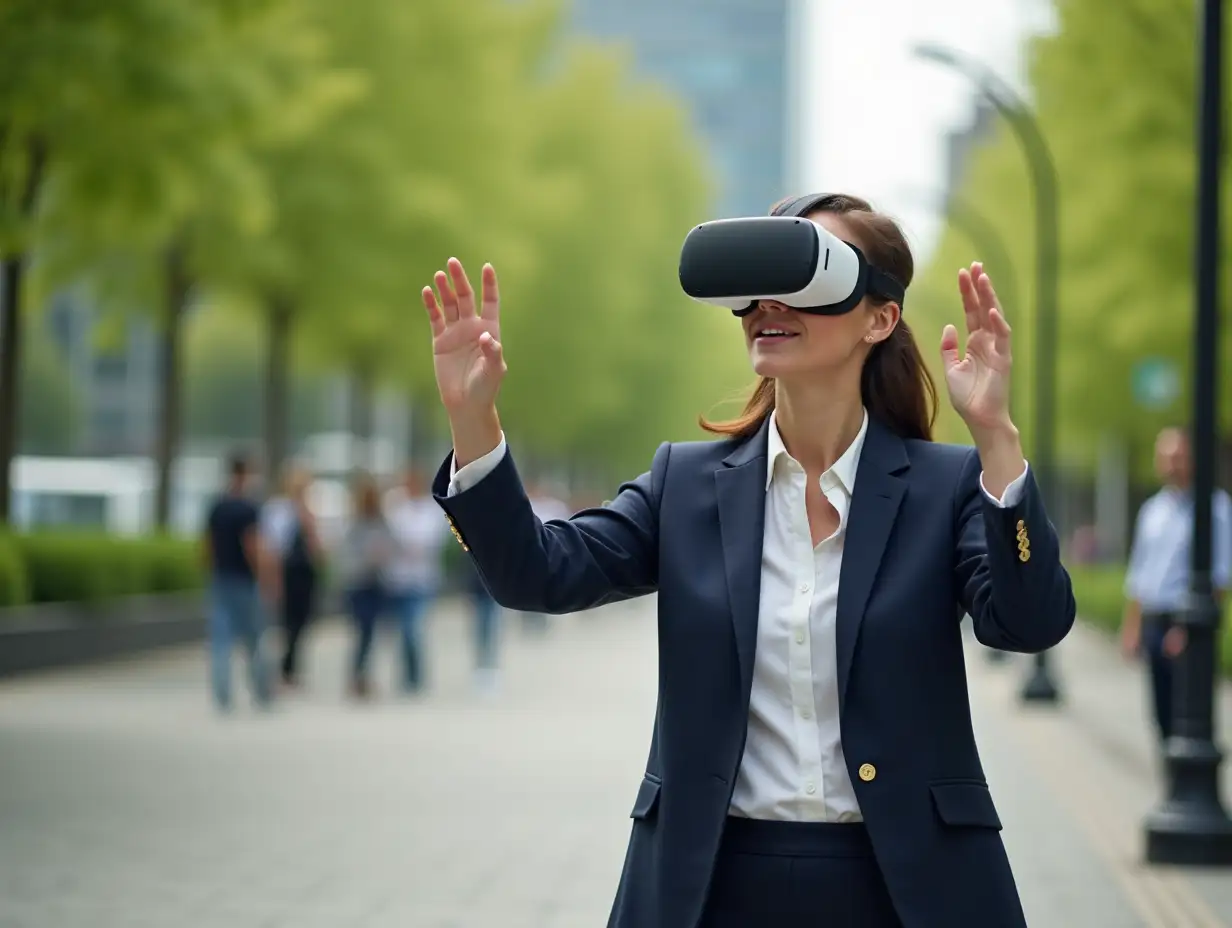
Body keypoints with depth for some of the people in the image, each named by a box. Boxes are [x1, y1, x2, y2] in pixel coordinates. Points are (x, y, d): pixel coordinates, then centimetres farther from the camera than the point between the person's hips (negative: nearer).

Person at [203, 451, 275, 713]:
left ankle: (222, 698, -2)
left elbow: (208, 547, 10)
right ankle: (262, 694, 16)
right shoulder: (247, 509, -13)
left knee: (220, 642, 2)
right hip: (243, 581, -5)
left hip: (219, 580, 5)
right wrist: (264, 579, -10)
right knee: (253, 640, 8)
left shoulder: (216, 508, 6)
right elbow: (252, 547, -17)